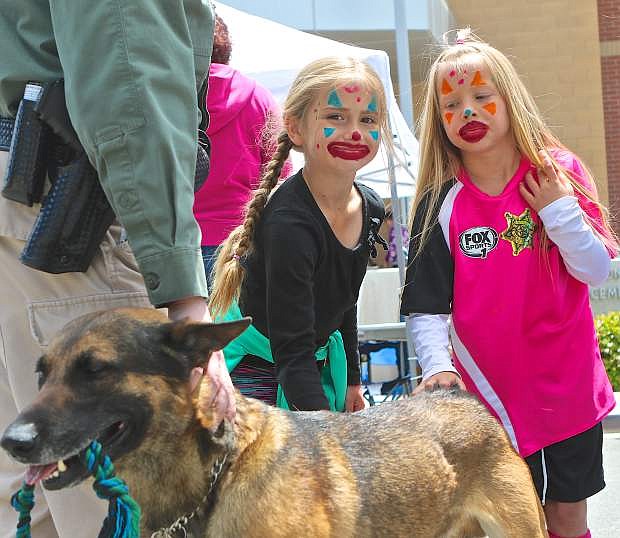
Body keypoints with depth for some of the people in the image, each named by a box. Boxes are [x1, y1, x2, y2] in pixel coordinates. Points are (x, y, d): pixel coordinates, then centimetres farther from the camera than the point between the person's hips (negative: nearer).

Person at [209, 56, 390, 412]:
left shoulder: (370, 209, -3)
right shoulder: (289, 223, -28)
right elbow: (291, 349, -29)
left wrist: (352, 380, 17)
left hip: (320, 362, 8)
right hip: (252, 369, -7)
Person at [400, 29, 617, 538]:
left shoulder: (560, 173, -4)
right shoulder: (441, 205, -7)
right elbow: (425, 304, -8)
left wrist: (559, 211, -17)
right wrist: (437, 365, -23)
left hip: (569, 388, 1)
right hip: (490, 393, -1)